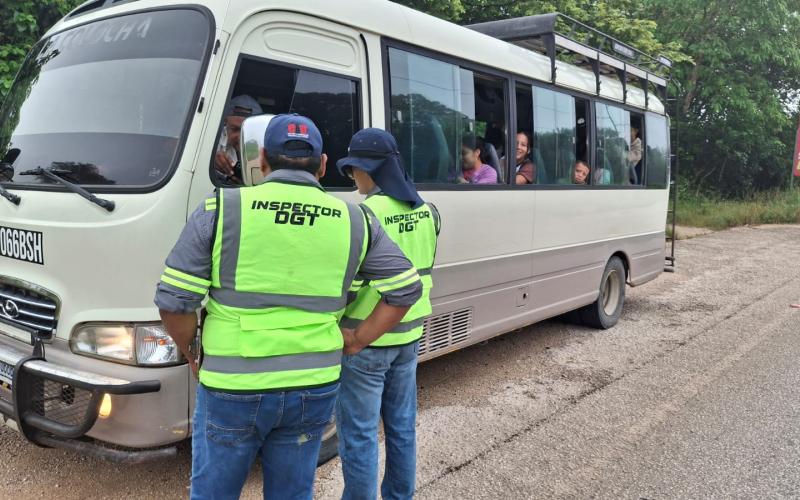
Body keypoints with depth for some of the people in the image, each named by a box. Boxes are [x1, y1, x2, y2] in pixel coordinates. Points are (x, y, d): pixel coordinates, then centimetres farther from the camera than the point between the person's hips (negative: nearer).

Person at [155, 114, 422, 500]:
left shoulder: (220, 210, -7)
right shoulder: (354, 221, 2)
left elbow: (173, 302, -7)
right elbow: (406, 290, 5)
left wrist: (191, 354, 10)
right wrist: (356, 340, 9)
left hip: (232, 390, -2)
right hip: (314, 389, 3)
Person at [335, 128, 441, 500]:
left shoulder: (364, 214, -20)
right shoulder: (427, 212, 3)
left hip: (365, 340, -7)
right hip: (408, 334, 8)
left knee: (358, 434, 6)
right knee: (402, 425, 19)